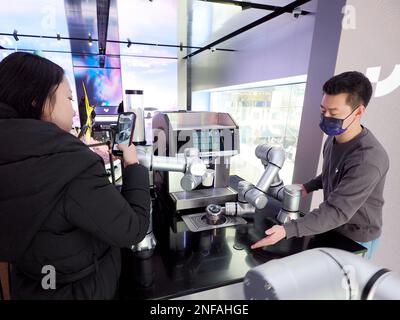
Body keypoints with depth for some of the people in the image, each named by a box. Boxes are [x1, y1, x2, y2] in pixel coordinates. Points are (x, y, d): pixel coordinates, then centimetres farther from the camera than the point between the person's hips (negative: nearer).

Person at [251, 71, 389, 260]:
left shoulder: (368, 159, -33)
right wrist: (308, 187, 0)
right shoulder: (334, 138, -7)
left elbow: (338, 211, -36)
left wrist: (287, 230, -43)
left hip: (356, 239, -6)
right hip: (332, 228, 7)